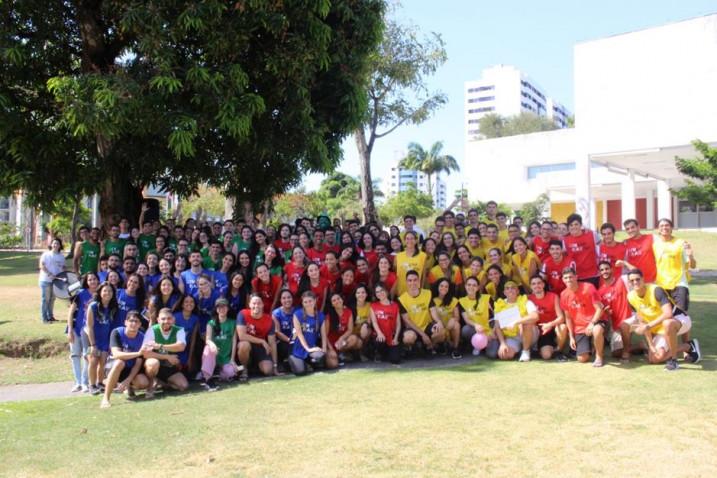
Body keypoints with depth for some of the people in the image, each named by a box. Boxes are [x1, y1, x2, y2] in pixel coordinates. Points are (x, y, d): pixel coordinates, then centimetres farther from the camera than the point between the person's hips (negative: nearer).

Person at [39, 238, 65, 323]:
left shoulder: (61, 256, 9)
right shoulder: (46, 254, -5)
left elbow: (63, 267, 14)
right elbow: (41, 265, -13)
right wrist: (49, 274, -22)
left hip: (56, 280, 5)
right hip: (45, 280, -5)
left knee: (52, 298, 12)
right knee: (45, 299, -1)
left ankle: (50, 316, 22)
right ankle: (44, 318, 4)